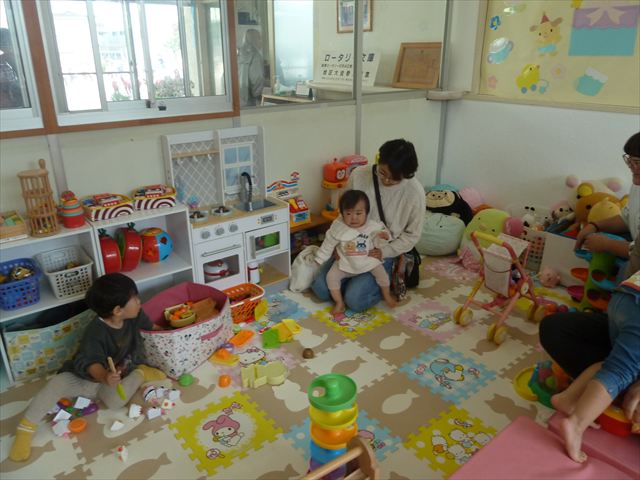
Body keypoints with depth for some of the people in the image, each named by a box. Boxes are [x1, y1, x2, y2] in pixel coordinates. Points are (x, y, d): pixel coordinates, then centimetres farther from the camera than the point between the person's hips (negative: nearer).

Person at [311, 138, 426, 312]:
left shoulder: (415, 192, -18)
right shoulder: (359, 175, -13)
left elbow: (412, 235, -6)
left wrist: (384, 252, -17)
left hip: (381, 254, -3)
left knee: (354, 301, -18)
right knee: (321, 289, -6)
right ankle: (356, 279, 21)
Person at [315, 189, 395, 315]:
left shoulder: (372, 226, -13)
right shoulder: (338, 228, -15)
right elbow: (328, 245, -3)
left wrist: (383, 235, -22)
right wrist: (319, 260, 3)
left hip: (369, 261, 0)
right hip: (345, 264, 0)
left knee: (381, 272, -14)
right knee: (331, 276, -16)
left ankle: (387, 295, 16)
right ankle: (339, 303, 2)